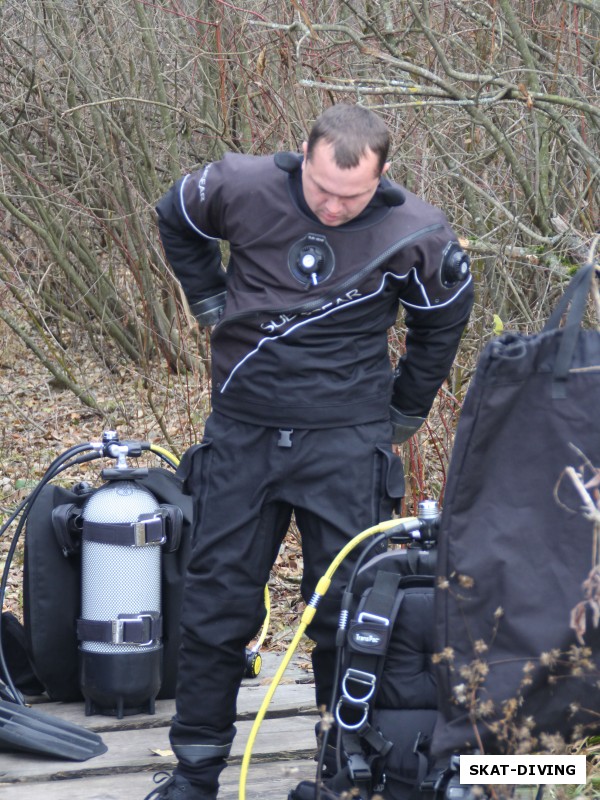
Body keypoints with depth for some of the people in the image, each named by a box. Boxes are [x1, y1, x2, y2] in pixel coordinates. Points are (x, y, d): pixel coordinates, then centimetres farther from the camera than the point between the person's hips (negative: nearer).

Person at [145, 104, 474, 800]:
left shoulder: (411, 234, -9)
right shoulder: (242, 189, -9)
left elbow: (443, 318, 12)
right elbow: (175, 219, 15)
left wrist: (406, 406, 16)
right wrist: (210, 300, 11)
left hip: (346, 442, -1)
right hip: (242, 432, 2)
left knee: (346, 608, 1)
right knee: (216, 604, 6)